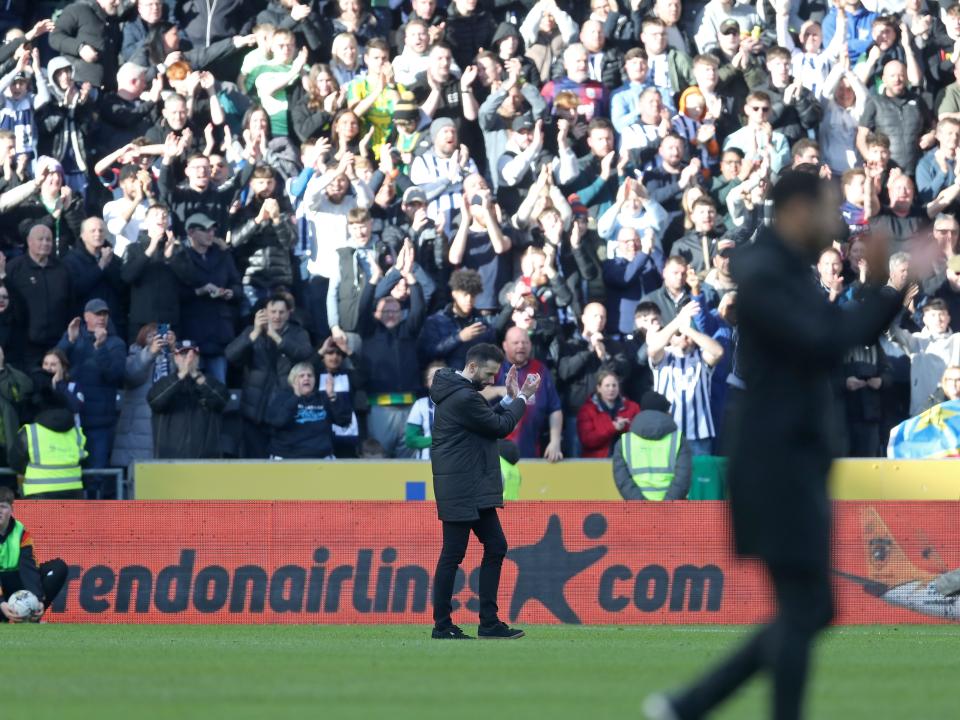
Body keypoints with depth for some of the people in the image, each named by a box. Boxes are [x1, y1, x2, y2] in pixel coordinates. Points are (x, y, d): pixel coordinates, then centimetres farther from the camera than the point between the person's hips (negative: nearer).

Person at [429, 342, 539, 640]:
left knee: (495, 547, 10)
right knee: (453, 554, -4)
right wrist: (522, 398, 1)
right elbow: (501, 427, -11)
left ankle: (489, 622, 11)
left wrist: (510, 398, 12)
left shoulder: (457, 392, 14)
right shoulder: (464, 398, -18)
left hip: (474, 490, 11)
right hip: (461, 489, -11)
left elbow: (490, 422, 20)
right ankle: (442, 625, 2)